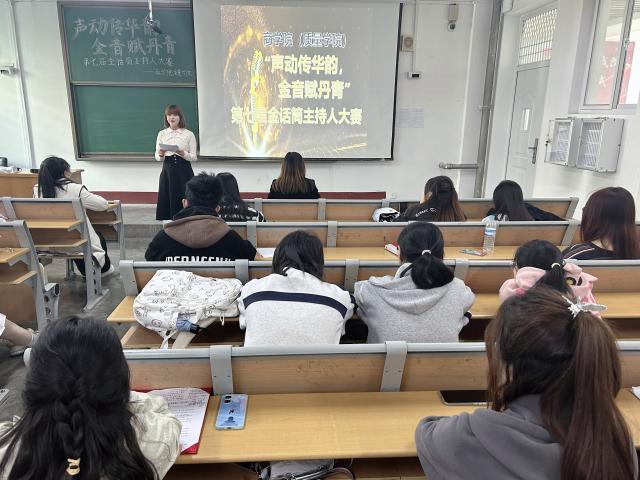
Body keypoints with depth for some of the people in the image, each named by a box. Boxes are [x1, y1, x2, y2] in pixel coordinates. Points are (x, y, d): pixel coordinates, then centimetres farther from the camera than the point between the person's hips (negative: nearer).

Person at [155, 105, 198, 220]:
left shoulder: (189, 134, 0)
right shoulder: (162, 134, 8)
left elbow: (194, 157, -3)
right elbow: (157, 157, 8)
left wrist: (182, 153, -19)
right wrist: (161, 154, -14)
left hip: (183, 171, -2)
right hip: (167, 170, 2)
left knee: (183, 201, -1)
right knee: (166, 200, 2)